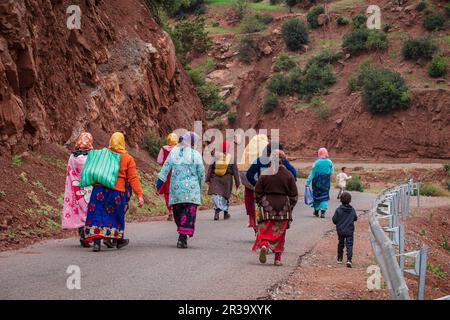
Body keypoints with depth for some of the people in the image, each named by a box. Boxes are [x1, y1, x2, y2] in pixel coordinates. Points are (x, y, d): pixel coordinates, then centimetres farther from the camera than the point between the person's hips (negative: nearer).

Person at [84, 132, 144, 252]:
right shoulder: (128, 159, 0)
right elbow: (133, 178, -4)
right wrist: (139, 195, -5)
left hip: (99, 189, 0)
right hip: (117, 190, 0)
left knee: (97, 214, 4)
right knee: (117, 215, 16)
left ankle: (97, 241, -8)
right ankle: (119, 240, 33)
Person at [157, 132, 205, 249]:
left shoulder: (174, 152, 4)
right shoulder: (196, 154, -3)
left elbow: (166, 167, 1)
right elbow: (201, 172, 1)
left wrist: (160, 180, 4)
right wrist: (200, 185, 16)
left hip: (176, 187, 3)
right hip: (191, 188, -3)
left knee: (178, 211, 14)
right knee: (189, 213, -2)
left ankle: (182, 234, 18)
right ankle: (183, 236, -12)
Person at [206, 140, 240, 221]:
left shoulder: (216, 155, -4)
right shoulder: (231, 157, -7)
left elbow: (210, 168, -2)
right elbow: (235, 170, -4)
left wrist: (208, 178, 4)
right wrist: (237, 182, 2)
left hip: (215, 178, 0)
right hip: (227, 179, 0)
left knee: (216, 195, -2)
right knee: (225, 196, 15)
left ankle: (217, 211, -24)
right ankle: (226, 213, 27)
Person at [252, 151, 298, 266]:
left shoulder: (265, 175, -4)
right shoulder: (288, 175, -3)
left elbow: (257, 192, 1)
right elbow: (294, 194, 1)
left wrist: (261, 203, 13)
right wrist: (290, 207, 11)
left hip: (268, 206, -1)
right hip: (283, 206, 1)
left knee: (265, 230, 5)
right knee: (280, 231, 9)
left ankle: (264, 245, -25)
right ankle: (278, 258, 11)